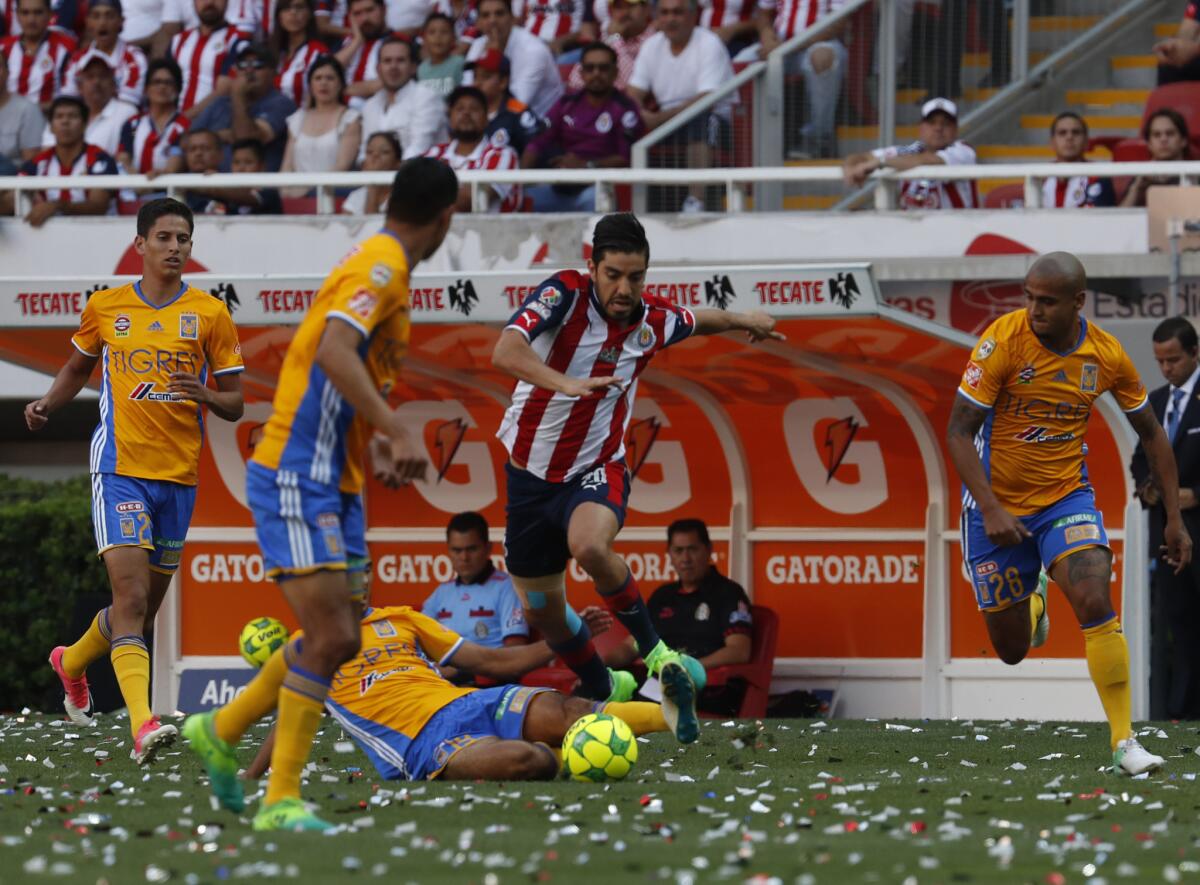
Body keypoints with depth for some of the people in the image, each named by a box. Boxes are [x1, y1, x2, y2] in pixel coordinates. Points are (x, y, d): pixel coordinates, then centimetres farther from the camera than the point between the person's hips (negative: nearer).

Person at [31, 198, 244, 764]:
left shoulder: (210, 314, 2)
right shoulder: (104, 308, 4)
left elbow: (235, 403, 4)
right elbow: (79, 365, 24)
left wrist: (206, 396, -18)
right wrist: (48, 405, 5)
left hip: (179, 475, 2)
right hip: (120, 468, -2)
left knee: (146, 607, 14)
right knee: (131, 596, -19)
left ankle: (73, 661, 44)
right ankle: (142, 724, -29)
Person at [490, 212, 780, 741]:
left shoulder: (653, 322, -8)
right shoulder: (564, 295, -19)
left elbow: (697, 321, 20)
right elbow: (505, 351, -38)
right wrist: (565, 383, -53)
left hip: (597, 470, -1)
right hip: (531, 473, 1)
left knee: (589, 545, -35)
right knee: (541, 610, 11)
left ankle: (655, 653, -18)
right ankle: (604, 690, 37)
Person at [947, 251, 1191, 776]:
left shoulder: (1106, 354, -9)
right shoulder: (1004, 339, -18)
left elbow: (1151, 434, 6)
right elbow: (959, 431, -16)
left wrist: (1174, 517, 3)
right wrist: (990, 509, -27)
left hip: (1066, 497, 1)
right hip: (996, 505, -1)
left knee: (1095, 603, -24)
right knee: (1011, 650, 8)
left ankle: (1124, 742, -18)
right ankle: (1033, 599, 47)